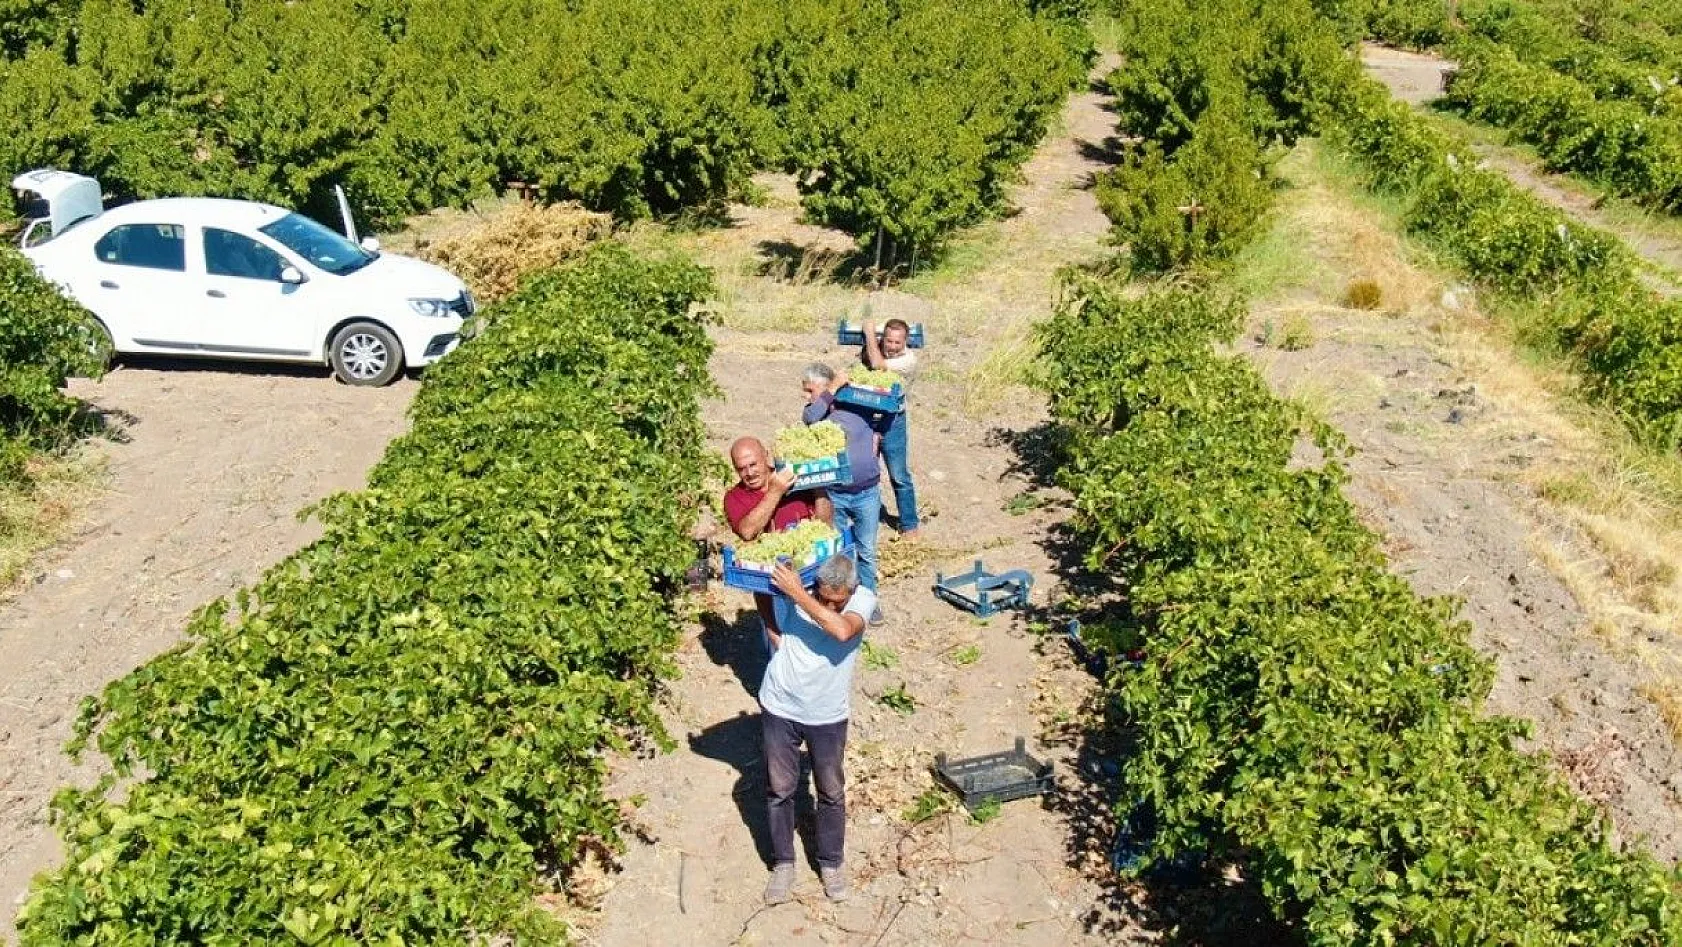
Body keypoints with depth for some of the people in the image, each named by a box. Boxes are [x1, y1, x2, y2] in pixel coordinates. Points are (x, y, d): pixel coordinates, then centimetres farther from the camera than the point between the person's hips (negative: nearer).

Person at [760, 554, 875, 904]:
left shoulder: (864, 599, -18)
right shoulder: (790, 589, -15)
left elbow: (842, 630, -37)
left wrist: (798, 594, -36)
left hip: (828, 715, 0)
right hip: (780, 708, 0)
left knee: (831, 792, 15)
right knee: (779, 789, 13)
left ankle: (831, 863, 37)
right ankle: (783, 864, 32)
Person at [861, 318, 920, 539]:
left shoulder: (908, 359, -17)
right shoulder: (877, 347, 1)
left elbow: (878, 365, -28)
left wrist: (870, 333, -18)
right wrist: (867, 340, -7)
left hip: (892, 420, -5)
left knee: (899, 477, 0)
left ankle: (909, 525, 11)